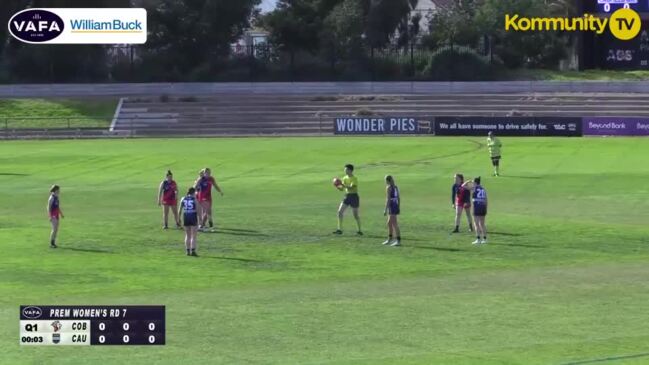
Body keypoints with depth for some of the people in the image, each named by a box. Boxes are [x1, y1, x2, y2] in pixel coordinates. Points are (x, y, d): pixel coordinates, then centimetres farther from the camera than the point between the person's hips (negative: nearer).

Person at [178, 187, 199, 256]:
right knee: (194, 236, 1)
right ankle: (193, 251, -6)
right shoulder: (194, 199, -6)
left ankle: (188, 251, 11)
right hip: (193, 217, -4)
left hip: (185, 217, 4)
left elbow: (180, 210, 4)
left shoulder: (183, 199, 5)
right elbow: (198, 210, -9)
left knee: (187, 236, 13)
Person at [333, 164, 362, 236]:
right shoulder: (345, 178, 9)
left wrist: (343, 185, -38)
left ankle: (359, 230, 15)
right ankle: (339, 229, -3)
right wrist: (337, 186, -9)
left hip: (354, 196, -6)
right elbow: (342, 189, 11)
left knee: (355, 215, 1)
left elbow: (351, 187, -27)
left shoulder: (354, 179, -13)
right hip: (347, 196, 6)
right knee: (340, 211, -6)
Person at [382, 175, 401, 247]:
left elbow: (388, 199, -17)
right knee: (389, 223, 19)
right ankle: (389, 239, 27)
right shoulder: (396, 187, 12)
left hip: (391, 206, -9)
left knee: (395, 224, -7)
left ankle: (398, 241, -7)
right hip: (396, 206, 9)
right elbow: (399, 198, 15)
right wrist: (399, 207, 22)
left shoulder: (388, 187, -12)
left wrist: (385, 209, -16)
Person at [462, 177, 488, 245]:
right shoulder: (483, 189, 12)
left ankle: (478, 239, -9)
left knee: (477, 224, -4)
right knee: (482, 224, 14)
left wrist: (468, 182, 18)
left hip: (477, 207, -6)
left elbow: (463, 186, 1)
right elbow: (486, 201, 12)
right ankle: (484, 239, 13)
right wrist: (485, 209, 18)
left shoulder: (474, 188, -4)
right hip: (483, 207, 6)